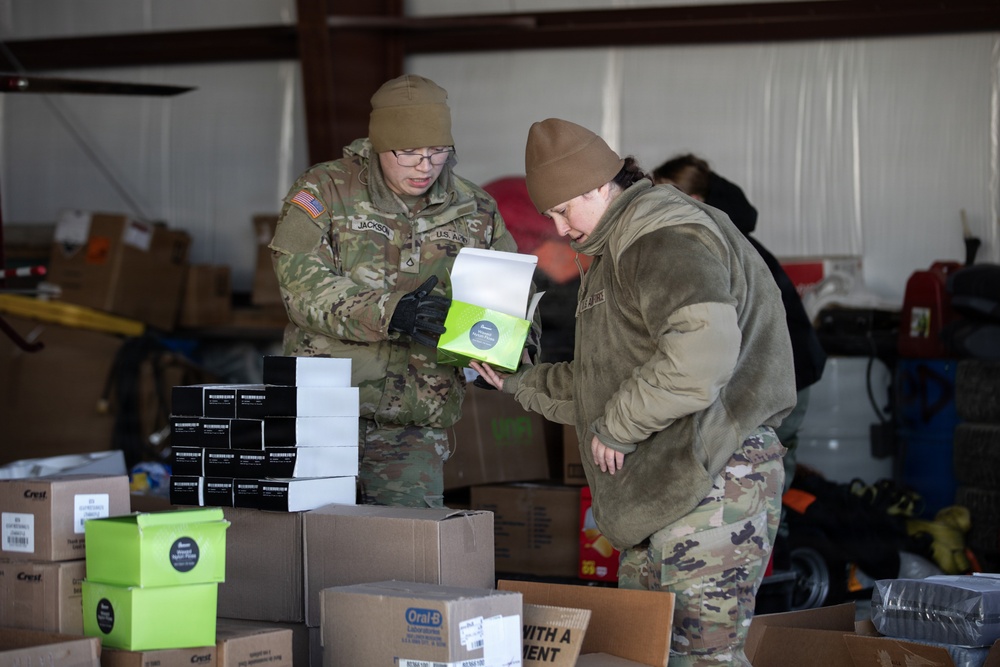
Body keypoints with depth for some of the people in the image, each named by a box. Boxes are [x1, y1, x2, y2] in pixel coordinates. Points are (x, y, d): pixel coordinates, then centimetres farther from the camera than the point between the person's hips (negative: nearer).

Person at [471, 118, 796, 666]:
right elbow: (600, 379, 31)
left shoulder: (666, 239, -13)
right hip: (657, 493, 11)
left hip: (710, 486, -11)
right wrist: (519, 383, 24)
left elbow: (702, 353, -30)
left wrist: (616, 428, -20)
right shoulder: (614, 252, 23)